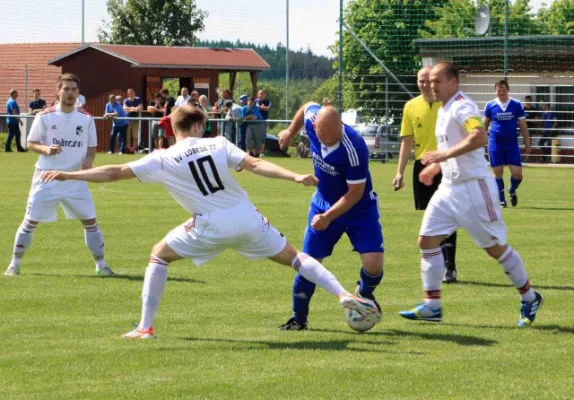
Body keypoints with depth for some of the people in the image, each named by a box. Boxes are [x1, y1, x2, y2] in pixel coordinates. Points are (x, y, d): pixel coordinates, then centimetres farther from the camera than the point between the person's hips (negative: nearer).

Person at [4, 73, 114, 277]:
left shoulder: (86, 119, 2)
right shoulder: (45, 117, -5)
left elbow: (92, 147, 10)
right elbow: (31, 144, 1)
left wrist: (89, 159, -12)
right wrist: (46, 149, -20)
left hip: (75, 179, 2)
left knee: (90, 221, -1)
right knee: (30, 222, 0)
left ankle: (101, 265, 12)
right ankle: (15, 264, 13)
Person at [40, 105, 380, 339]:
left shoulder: (162, 160, 0)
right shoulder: (218, 144, 4)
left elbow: (114, 173, -1)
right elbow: (256, 165, -8)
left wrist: (68, 175, 5)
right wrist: (295, 177, -10)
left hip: (211, 227, -2)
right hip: (247, 219, 2)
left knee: (159, 255, 18)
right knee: (293, 256, 14)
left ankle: (145, 327, 12)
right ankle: (344, 294, -4)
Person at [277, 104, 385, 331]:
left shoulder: (353, 148, -34)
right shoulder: (312, 118, -19)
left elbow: (355, 193, -25)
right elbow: (307, 107, 8)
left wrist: (328, 217, -28)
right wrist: (291, 132, 21)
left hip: (359, 207, -4)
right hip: (324, 202, 4)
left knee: (373, 264, -15)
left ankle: (365, 294, 20)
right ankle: (298, 318, 17)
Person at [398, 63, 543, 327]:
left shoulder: (462, 107, -18)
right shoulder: (444, 110, 12)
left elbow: (480, 137, -35)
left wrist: (446, 154, -35)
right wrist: (435, 166, 18)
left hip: (473, 187, -9)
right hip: (449, 188, 9)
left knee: (496, 247, 1)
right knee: (427, 241, 0)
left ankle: (529, 299, 17)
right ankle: (432, 306, 4)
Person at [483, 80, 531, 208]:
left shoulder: (516, 105, 0)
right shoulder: (490, 105, 1)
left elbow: (523, 125, 5)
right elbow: (484, 125, 10)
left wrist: (527, 144, 3)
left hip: (512, 143, 0)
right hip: (495, 143, 0)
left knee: (517, 173, -5)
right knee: (498, 172, 2)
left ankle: (512, 191, 26)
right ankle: (501, 201, 14)